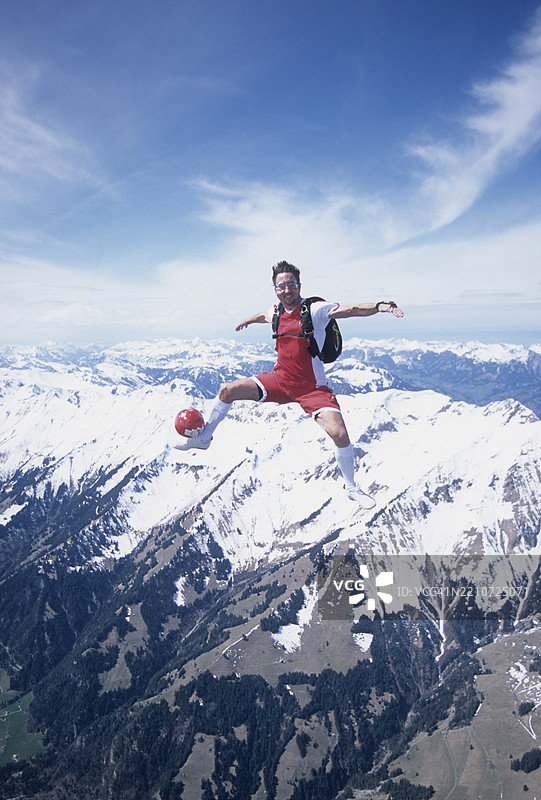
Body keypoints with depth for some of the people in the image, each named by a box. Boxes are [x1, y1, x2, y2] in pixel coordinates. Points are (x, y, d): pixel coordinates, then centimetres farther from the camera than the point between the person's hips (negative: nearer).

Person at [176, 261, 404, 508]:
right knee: (227, 390, -4)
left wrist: (380, 306, -49)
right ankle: (204, 438, 20)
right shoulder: (276, 312, 3)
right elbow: (264, 315, 29)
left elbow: (351, 309, -30)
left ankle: (351, 486, 7)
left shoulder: (314, 309, -16)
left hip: (312, 387, -5)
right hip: (279, 379, 5)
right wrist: (248, 320, 51)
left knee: (339, 434, -20)